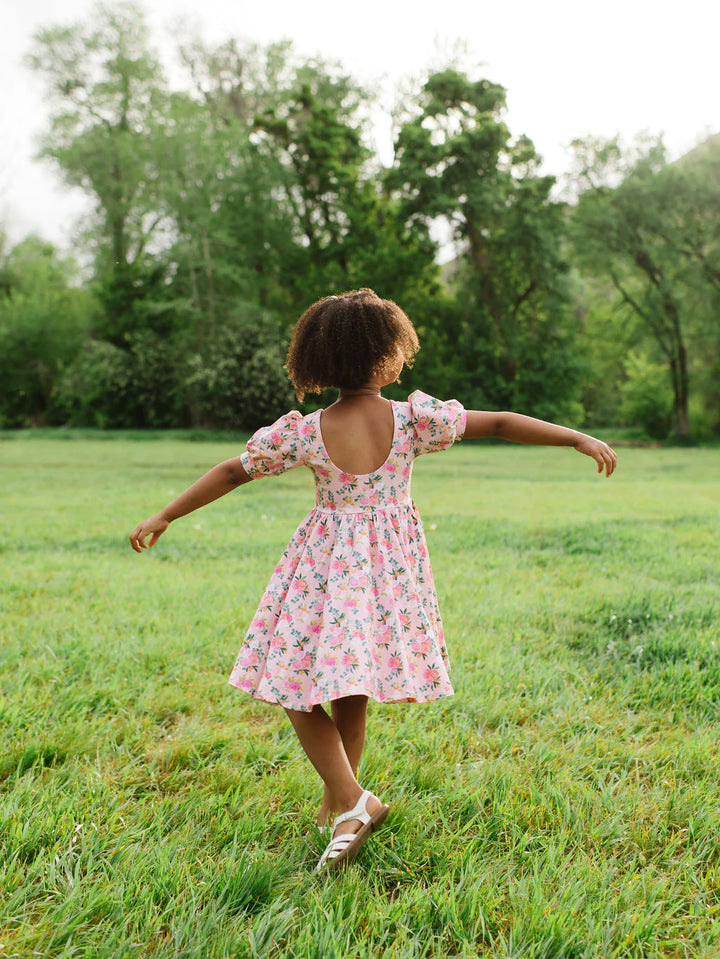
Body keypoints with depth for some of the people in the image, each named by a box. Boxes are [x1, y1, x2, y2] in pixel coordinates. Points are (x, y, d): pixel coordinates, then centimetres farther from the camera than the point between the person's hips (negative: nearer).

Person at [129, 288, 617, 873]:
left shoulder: (302, 432, -10)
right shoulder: (414, 419, -9)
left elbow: (232, 473, -1)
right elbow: (500, 424, -5)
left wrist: (163, 518, 10)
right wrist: (580, 439, 5)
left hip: (326, 568, -2)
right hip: (392, 567, 3)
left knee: (298, 689, 7)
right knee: (352, 692, 18)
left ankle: (353, 803, -5)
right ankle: (337, 799, 31)